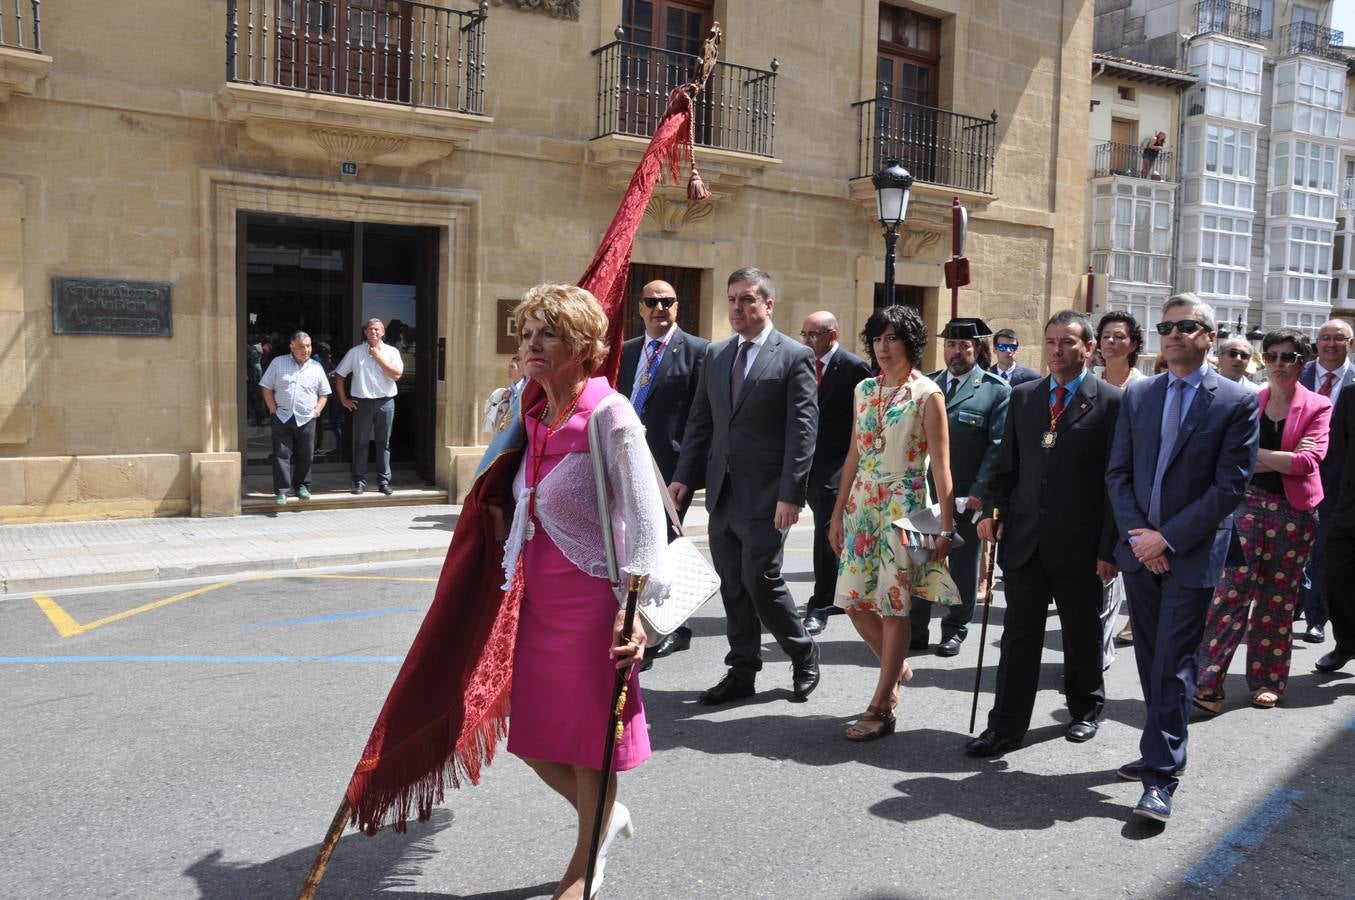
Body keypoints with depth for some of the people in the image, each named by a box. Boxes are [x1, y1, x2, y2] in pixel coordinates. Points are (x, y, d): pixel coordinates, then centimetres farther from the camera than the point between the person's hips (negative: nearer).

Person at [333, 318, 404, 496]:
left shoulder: (391, 352, 5)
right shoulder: (355, 352, 4)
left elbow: (396, 375, -9)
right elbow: (339, 375, 8)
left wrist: (379, 357, -9)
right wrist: (343, 399, 3)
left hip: (385, 402, 0)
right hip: (362, 402, 0)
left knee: (383, 443, 6)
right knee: (360, 443, 3)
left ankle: (384, 481, 13)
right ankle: (359, 482, 10)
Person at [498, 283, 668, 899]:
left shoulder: (610, 416, -16)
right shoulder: (533, 417, 6)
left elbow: (644, 518, -18)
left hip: (591, 593, -7)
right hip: (539, 594, 7)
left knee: (588, 733, 8)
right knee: (534, 735, 14)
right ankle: (604, 817, 41)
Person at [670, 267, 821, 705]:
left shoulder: (795, 356, -6)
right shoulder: (715, 354, 12)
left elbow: (802, 431, -11)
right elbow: (700, 422, 14)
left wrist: (790, 494, -16)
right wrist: (684, 476, 5)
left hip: (764, 496, -6)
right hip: (721, 492, 6)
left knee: (761, 581, -4)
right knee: (733, 586, 11)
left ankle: (804, 656, 20)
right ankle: (742, 671, 23)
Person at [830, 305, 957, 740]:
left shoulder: (926, 393, -7)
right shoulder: (865, 389, 9)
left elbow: (940, 464, -8)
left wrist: (946, 525, -11)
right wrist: (838, 512, 12)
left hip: (904, 507, -6)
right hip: (862, 506, 6)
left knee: (893, 606, -1)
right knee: (854, 601, 7)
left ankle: (881, 708, 9)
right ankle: (897, 667, 33)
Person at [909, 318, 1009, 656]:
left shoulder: (997, 390, -2)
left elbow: (998, 446, -7)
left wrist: (980, 492, -14)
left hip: (967, 497, -3)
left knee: (963, 566, 9)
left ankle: (955, 631, 23)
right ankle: (915, 630, 16)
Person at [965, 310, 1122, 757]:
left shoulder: (1111, 402, -6)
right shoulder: (1022, 397, 8)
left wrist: (1109, 548, -10)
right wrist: (993, 509, -1)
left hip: (1079, 544, -3)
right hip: (1024, 538, 3)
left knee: (1081, 635, 15)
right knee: (1019, 636, 6)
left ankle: (1085, 710, 36)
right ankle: (1005, 726, 12)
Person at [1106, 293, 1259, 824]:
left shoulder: (1238, 401, -5)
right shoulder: (1136, 395, 7)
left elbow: (1231, 486, -11)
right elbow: (1118, 472, 6)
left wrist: (1168, 538, -15)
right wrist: (1136, 534, -7)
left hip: (1192, 553, -4)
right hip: (1140, 549, 5)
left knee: (1173, 664, -5)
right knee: (1151, 659, 13)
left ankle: (1160, 778, 1)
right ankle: (1164, 751, 29)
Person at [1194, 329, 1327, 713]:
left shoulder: (1317, 407, 0)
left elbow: (1310, 459, -13)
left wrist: (1255, 454, -13)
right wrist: (1285, 460, -13)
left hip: (1293, 512, 0)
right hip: (1248, 505, 0)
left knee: (1279, 598, 9)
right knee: (1232, 590, -7)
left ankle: (1267, 680, 22)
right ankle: (1208, 681, -6)